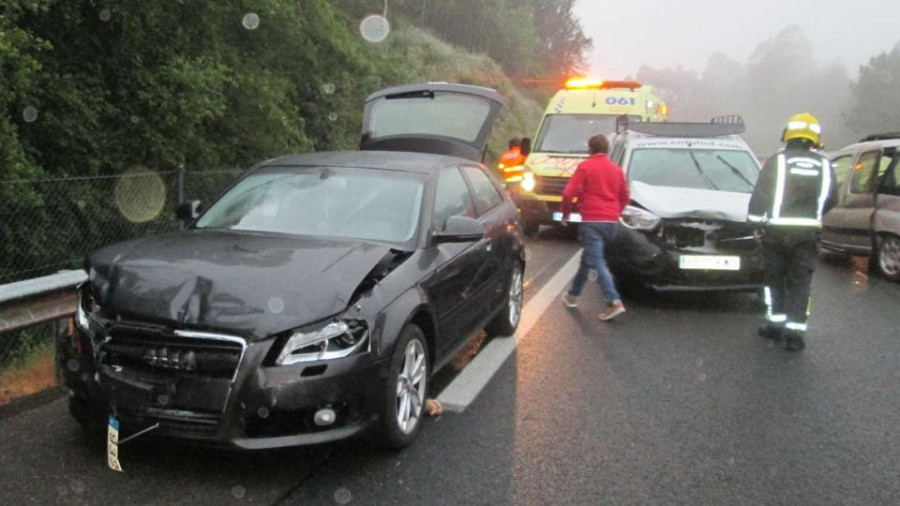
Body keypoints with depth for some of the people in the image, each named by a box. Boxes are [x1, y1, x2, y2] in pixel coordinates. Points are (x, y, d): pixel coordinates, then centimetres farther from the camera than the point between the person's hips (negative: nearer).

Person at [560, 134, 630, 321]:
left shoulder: (586, 166, -4)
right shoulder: (616, 169, 13)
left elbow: (568, 193, -10)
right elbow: (625, 197, 16)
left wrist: (566, 213, 5)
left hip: (592, 221, -7)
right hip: (611, 222, 7)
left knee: (596, 262, -9)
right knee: (588, 258, 20)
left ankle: (614, 302, -21)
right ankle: (573, 295, 32)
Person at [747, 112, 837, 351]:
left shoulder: (777, 161, -2)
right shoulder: (824, 166, 7)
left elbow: (759, 196, -7)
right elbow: (829, 200, 12)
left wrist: (754, 221, 0)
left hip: (777, 230, -2)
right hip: (808, 231, 2)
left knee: (775, 278, 13)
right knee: (800, 282, 6)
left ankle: (776, 323, 15)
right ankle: (795, 331, 0)